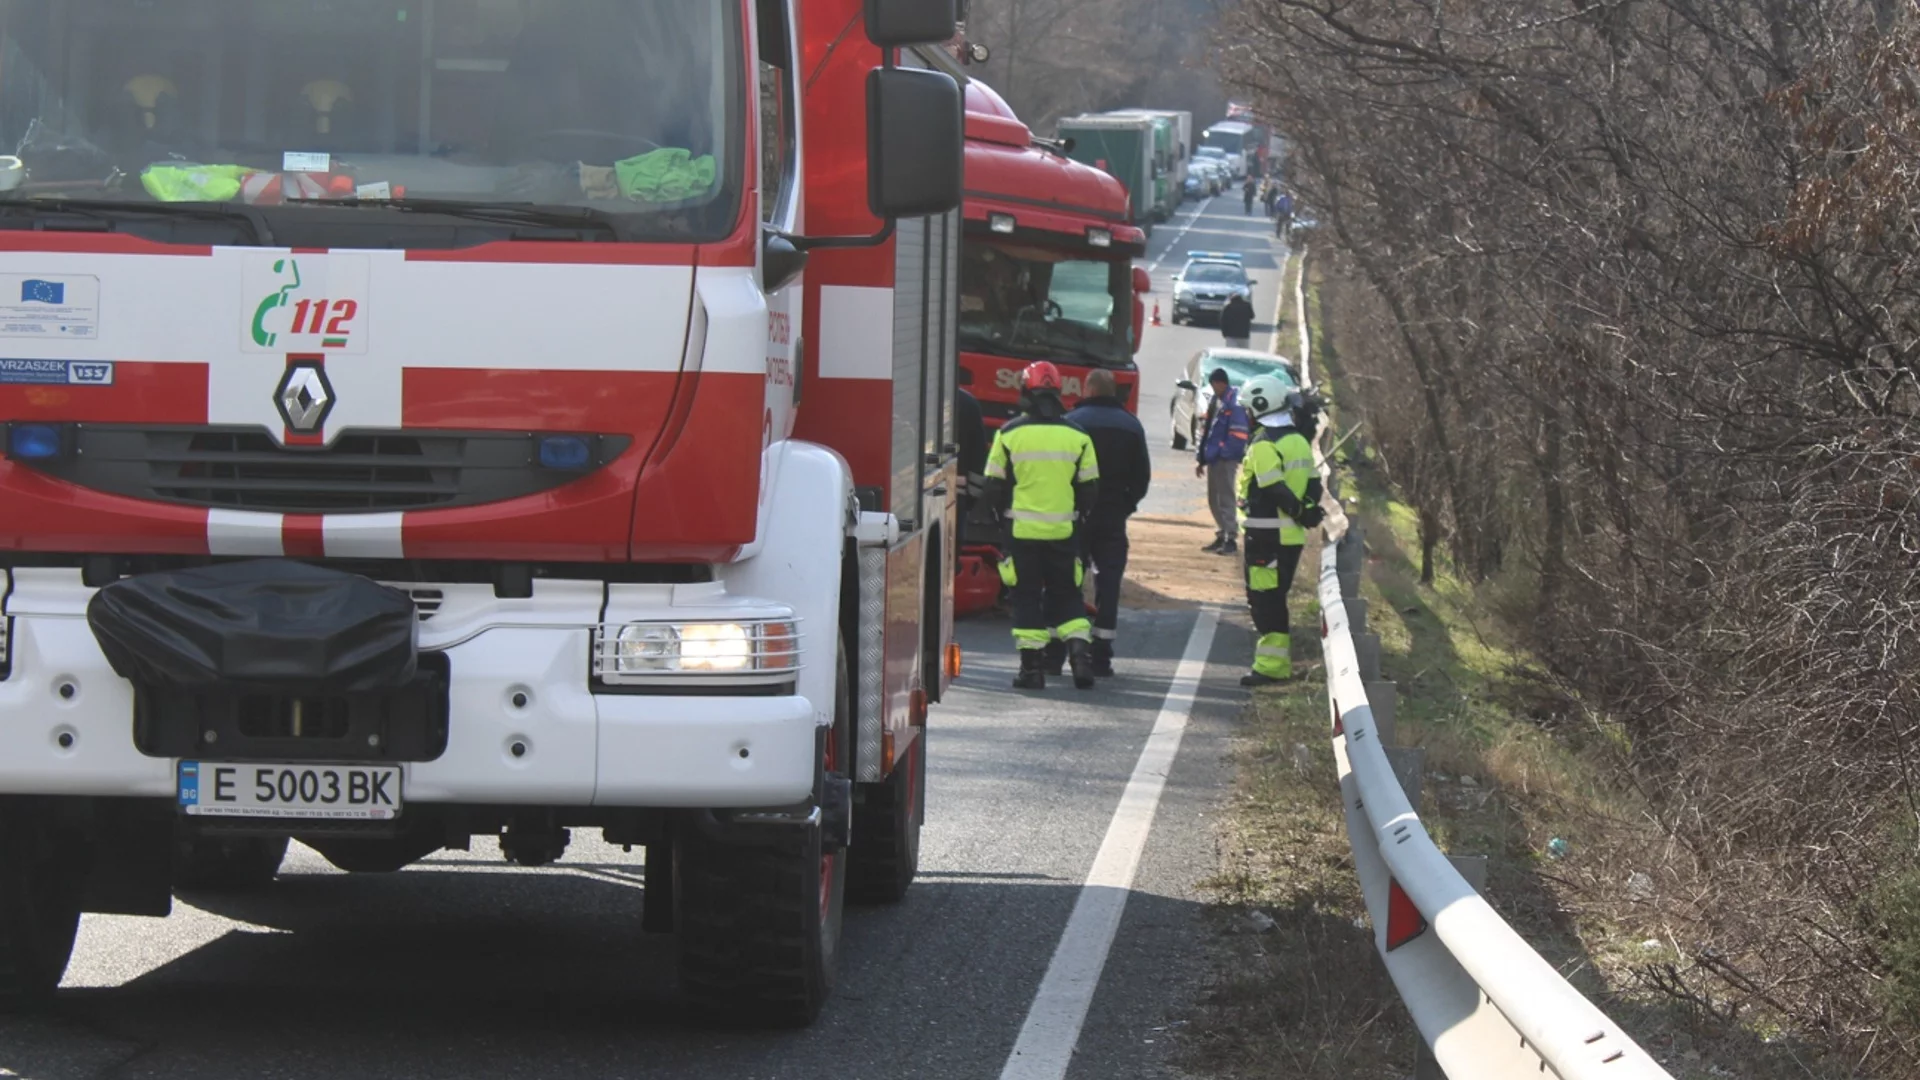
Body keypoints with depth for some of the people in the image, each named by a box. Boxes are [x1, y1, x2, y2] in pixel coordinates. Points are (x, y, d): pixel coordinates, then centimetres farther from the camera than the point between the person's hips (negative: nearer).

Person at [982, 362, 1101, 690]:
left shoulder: (1009, 435, -5)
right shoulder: (1077, 436, 0)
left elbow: (995, 487, 0)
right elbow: (1089, 489, 5)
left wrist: (1006, 514, 18)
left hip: (1022, 529, -2)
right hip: (1064, 532, 2)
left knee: (1027, 597, 5)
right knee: (1067, 596, 11)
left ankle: (1032, 667, 2)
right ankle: (1079, 655, -3)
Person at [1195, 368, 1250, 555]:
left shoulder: (1235, 404, -13)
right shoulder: (1215, 402, 16)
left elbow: (1238, 434, -19)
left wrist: (1223, 451, -19)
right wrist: (1202, 459, 19)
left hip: (1226, 460, -9)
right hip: (1213, 458, 9)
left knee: (1226, 499, -8)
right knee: (1214, 500, 15)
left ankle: (1231, 540, -7)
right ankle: (1221, 536, 24)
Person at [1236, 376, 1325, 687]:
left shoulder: (1263, 445, -16)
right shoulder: (1299, 441, 11)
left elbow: (1275, 491, -22)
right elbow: (1313, 484, 12)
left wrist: (1300, 512, -11)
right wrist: (1309, 510, 4)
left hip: (1267, 536, -9)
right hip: (1293, 536, 9)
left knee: (1265, 600, -4)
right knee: (1275, 599, 17)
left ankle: (1271, 665, -5)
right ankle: (1279, 662, 22)